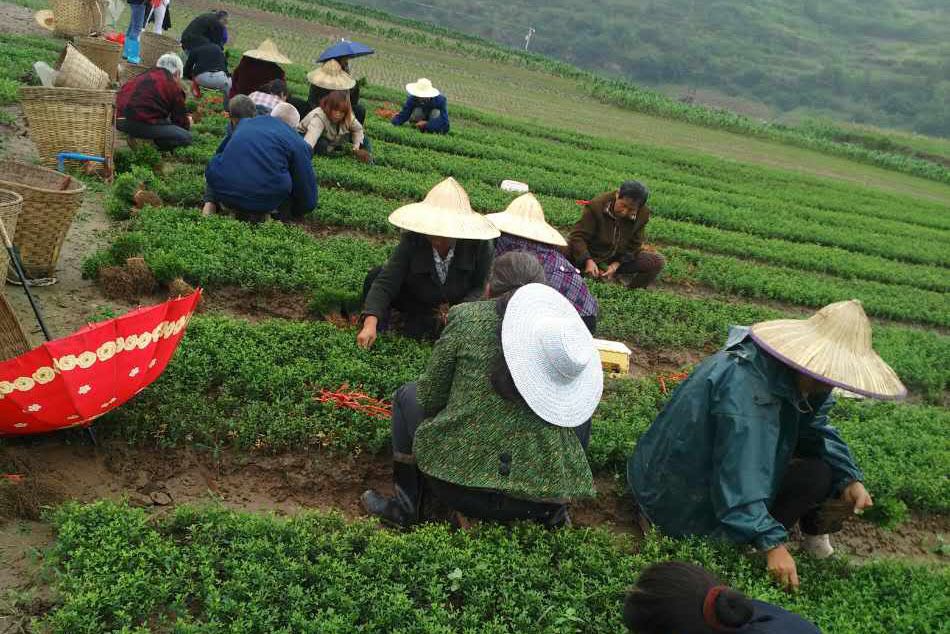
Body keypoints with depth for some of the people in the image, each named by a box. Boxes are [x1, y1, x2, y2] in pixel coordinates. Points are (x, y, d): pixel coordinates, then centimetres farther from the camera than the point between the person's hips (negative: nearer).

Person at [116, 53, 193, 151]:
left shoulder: (143, 76, 26)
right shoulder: (173, 86, 6)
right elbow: (180, 119, 11)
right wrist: (187, 123, 37)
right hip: (137, 123, -9)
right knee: (186, 137, -6)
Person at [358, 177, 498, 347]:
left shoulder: (478, 244, -26)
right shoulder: (411, 240, -25)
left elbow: (482, 288, -16)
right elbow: (385, 282, -31)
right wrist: (370, 323, -45)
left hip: (458, 305, 1)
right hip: (416, 300, -1)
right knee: (375, 276, -23)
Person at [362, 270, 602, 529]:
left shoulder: (466, 317, -3)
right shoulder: (563, 328, 3)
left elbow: (429, 396, 3)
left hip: (459, 483, -1)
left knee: (408, 395, 24)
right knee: (582, 406, 28)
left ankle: (406, 506, 23)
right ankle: (554, 512, 20)